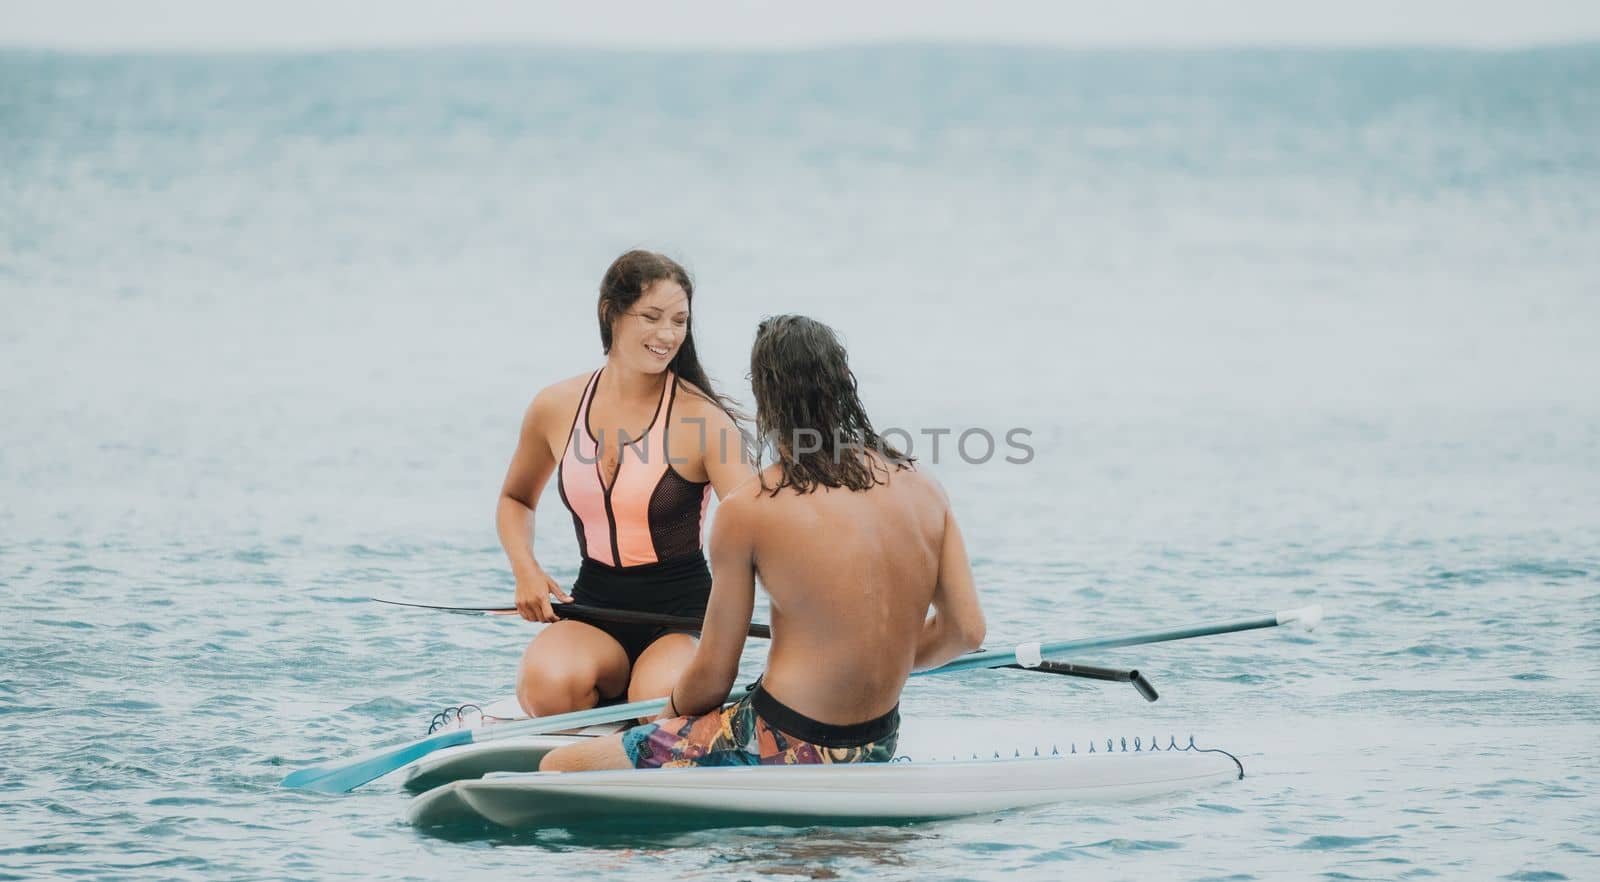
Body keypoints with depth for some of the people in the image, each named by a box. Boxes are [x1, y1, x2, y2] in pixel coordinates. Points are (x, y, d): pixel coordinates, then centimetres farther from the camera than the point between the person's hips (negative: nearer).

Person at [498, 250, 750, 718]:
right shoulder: (556, 408, 3)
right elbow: (515, 499, 23)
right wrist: (526, 571, 2)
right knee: (551, 685, -33)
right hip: (594, 608, 2)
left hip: (682, 614, -2)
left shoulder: (702, 419, -9)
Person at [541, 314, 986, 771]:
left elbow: (713, 674, -6)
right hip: (878, 746, 7)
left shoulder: (747, 510, -13)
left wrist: (669, 715, 15)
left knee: (559, 768, 4)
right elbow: (966, 631, 3)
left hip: (784, 749, -7)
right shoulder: (920, 486, 0)